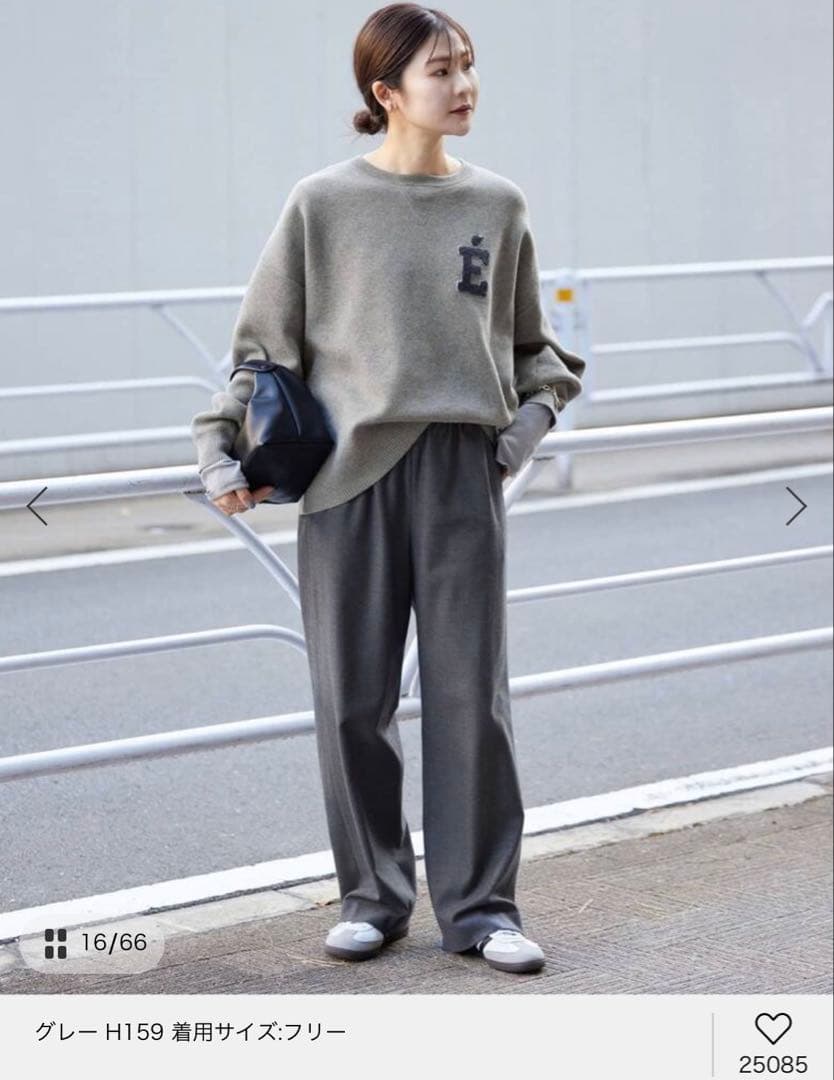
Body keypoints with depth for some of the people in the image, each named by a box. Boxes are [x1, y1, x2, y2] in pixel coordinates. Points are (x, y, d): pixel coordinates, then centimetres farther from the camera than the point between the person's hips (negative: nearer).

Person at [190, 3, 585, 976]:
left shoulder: (497, 206, 8)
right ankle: (373, 894, 19)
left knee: (471, 692, 2)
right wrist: (221, 451, -2)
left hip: (464, 470, 1)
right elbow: (264, 343, 6)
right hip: (348, 475, -1)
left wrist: (536, 410, 3)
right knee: (353, 696, 4)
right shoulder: (322, 205, 0)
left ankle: (479, 903, 11)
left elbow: (529, 343, 20)